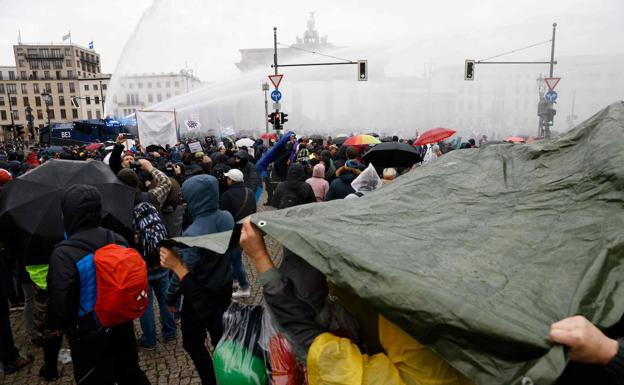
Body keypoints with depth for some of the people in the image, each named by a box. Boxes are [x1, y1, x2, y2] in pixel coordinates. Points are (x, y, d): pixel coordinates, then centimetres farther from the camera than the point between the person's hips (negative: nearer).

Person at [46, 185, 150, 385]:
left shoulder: (64, 254, -24)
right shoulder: (118, 240, -5)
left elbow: (59, 301, -23)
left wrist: (53, 325, -3)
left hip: (89, 338, -5)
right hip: (122, 327, 5)